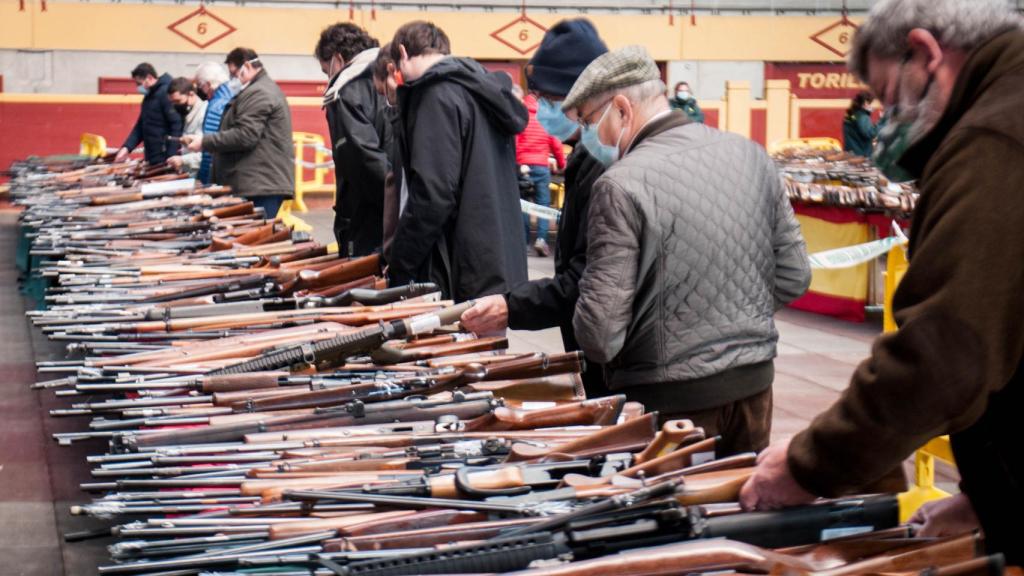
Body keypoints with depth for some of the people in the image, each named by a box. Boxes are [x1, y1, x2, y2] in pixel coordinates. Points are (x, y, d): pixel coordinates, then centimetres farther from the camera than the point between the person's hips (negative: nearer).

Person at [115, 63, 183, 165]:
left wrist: (171, 158, -22)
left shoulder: (165, 93, -13)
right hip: (152, 161, 9)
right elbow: (140, 126, 21)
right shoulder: (149, 97, 16)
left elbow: (177, 126, -19)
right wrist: (126, 147, 7)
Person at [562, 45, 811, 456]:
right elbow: (794, 278, 7)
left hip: (669, 400, -6)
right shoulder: (750, 155, 1)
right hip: (753, 384, 6)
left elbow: (600, 336, -19)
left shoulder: (620, 186, -17)